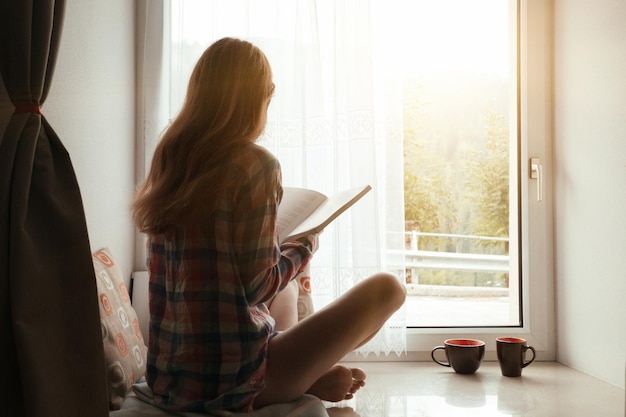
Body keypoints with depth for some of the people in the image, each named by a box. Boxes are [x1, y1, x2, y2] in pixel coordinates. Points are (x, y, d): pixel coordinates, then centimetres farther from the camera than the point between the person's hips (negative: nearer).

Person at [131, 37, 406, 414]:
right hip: (232, 384, -8)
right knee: (387, 288, 1)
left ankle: (307, 380, 20)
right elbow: (258, 285, -17)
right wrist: (307, 245, 1)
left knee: (288, 289, 33)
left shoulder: (170, 159, 4)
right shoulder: (256, 164, -17)